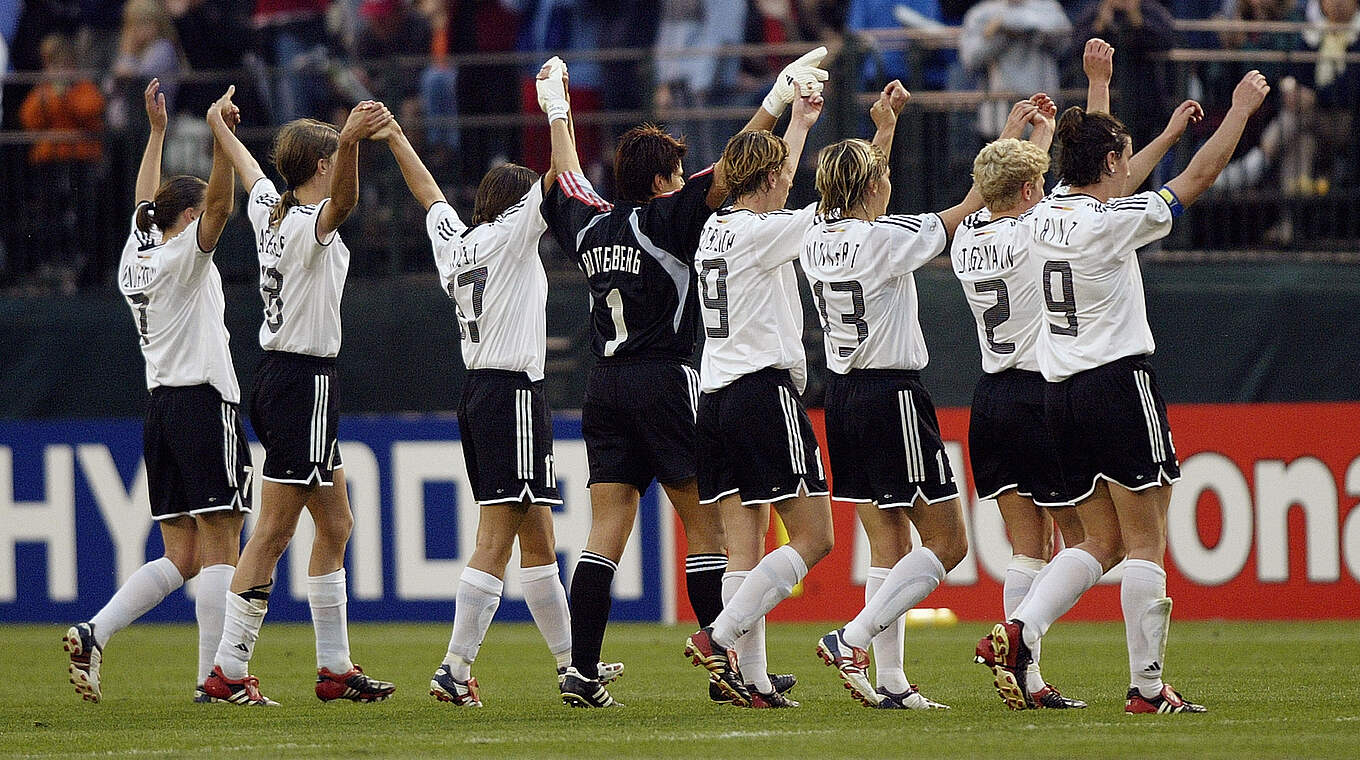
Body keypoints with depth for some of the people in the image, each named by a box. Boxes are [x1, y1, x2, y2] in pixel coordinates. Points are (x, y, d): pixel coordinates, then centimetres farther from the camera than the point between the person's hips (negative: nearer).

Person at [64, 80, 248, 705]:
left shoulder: (137, 254, 13)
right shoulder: (184, 256, -7)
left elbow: (146, 206, 31)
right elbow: (219, 204, -23)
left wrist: (157, 131, 37)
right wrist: (221, 136, -31)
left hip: (161, 408, 8)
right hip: (205, 405, -8)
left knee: (181, 557, 7)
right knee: (219, 548, -6)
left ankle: (92, 634, -7)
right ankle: (212, 677, -10)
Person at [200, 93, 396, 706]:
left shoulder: (270, 209, 9)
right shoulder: (310, 223, -16)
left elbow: (247, 167, 30)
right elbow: (342, 198, -40)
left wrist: (221, 125, 50)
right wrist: (351, 141, -59)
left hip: (276, 375, 10)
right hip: (305, 379, -10)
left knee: (335, 525, 16)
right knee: (273, 532, -7)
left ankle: (334, 667, 19)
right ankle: (227, 672, -7)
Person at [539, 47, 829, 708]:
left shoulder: (589, 225, 11)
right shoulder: (663, 220, -7)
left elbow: (566, 180, 30)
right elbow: (728, 172, -13)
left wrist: (557, 114, 46)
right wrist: (776, 101, -12)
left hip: (606, 388, 6)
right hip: (665, 382, -6)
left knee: (606, 532, 2)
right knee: (705, 525, -1)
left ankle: (581, 673, -6)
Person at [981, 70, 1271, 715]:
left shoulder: (1045, 217, 6)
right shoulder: (1112, 222, -14)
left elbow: (1095, 176, 28)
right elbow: (1197, 178, -7)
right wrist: (1242, 108, 5)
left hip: (1060, 395, 8)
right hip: (1120, 386, -8)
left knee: (1101, 541, 12)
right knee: (1146, 542, -1)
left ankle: (1020, 630, -9)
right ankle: (1147, 686, -2)